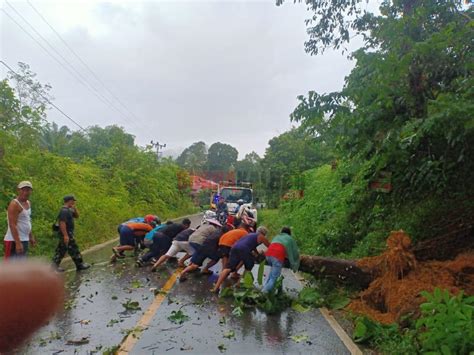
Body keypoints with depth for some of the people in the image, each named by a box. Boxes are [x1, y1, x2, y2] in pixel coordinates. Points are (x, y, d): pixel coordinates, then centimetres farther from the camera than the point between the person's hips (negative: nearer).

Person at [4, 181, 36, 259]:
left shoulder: (28, 203, 12)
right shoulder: (14, 204, -15)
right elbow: (12, 225, -21)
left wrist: (31, 236, 20)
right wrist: (18, 243, -27)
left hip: (24, 240, 9)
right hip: (14, 241, -9)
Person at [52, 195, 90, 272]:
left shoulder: (69, 210, 12)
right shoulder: (64, 211, -18)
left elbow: (77, 216, 21)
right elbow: (62, 223, -25)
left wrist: (75, 208, 4)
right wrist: (65, 235, -27)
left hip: (68, 234, 10)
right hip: (67, 234, -10)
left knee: (61, 250, 12)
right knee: (74, 250, 0)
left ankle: (54, 265, 16)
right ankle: (80, 265, 10)